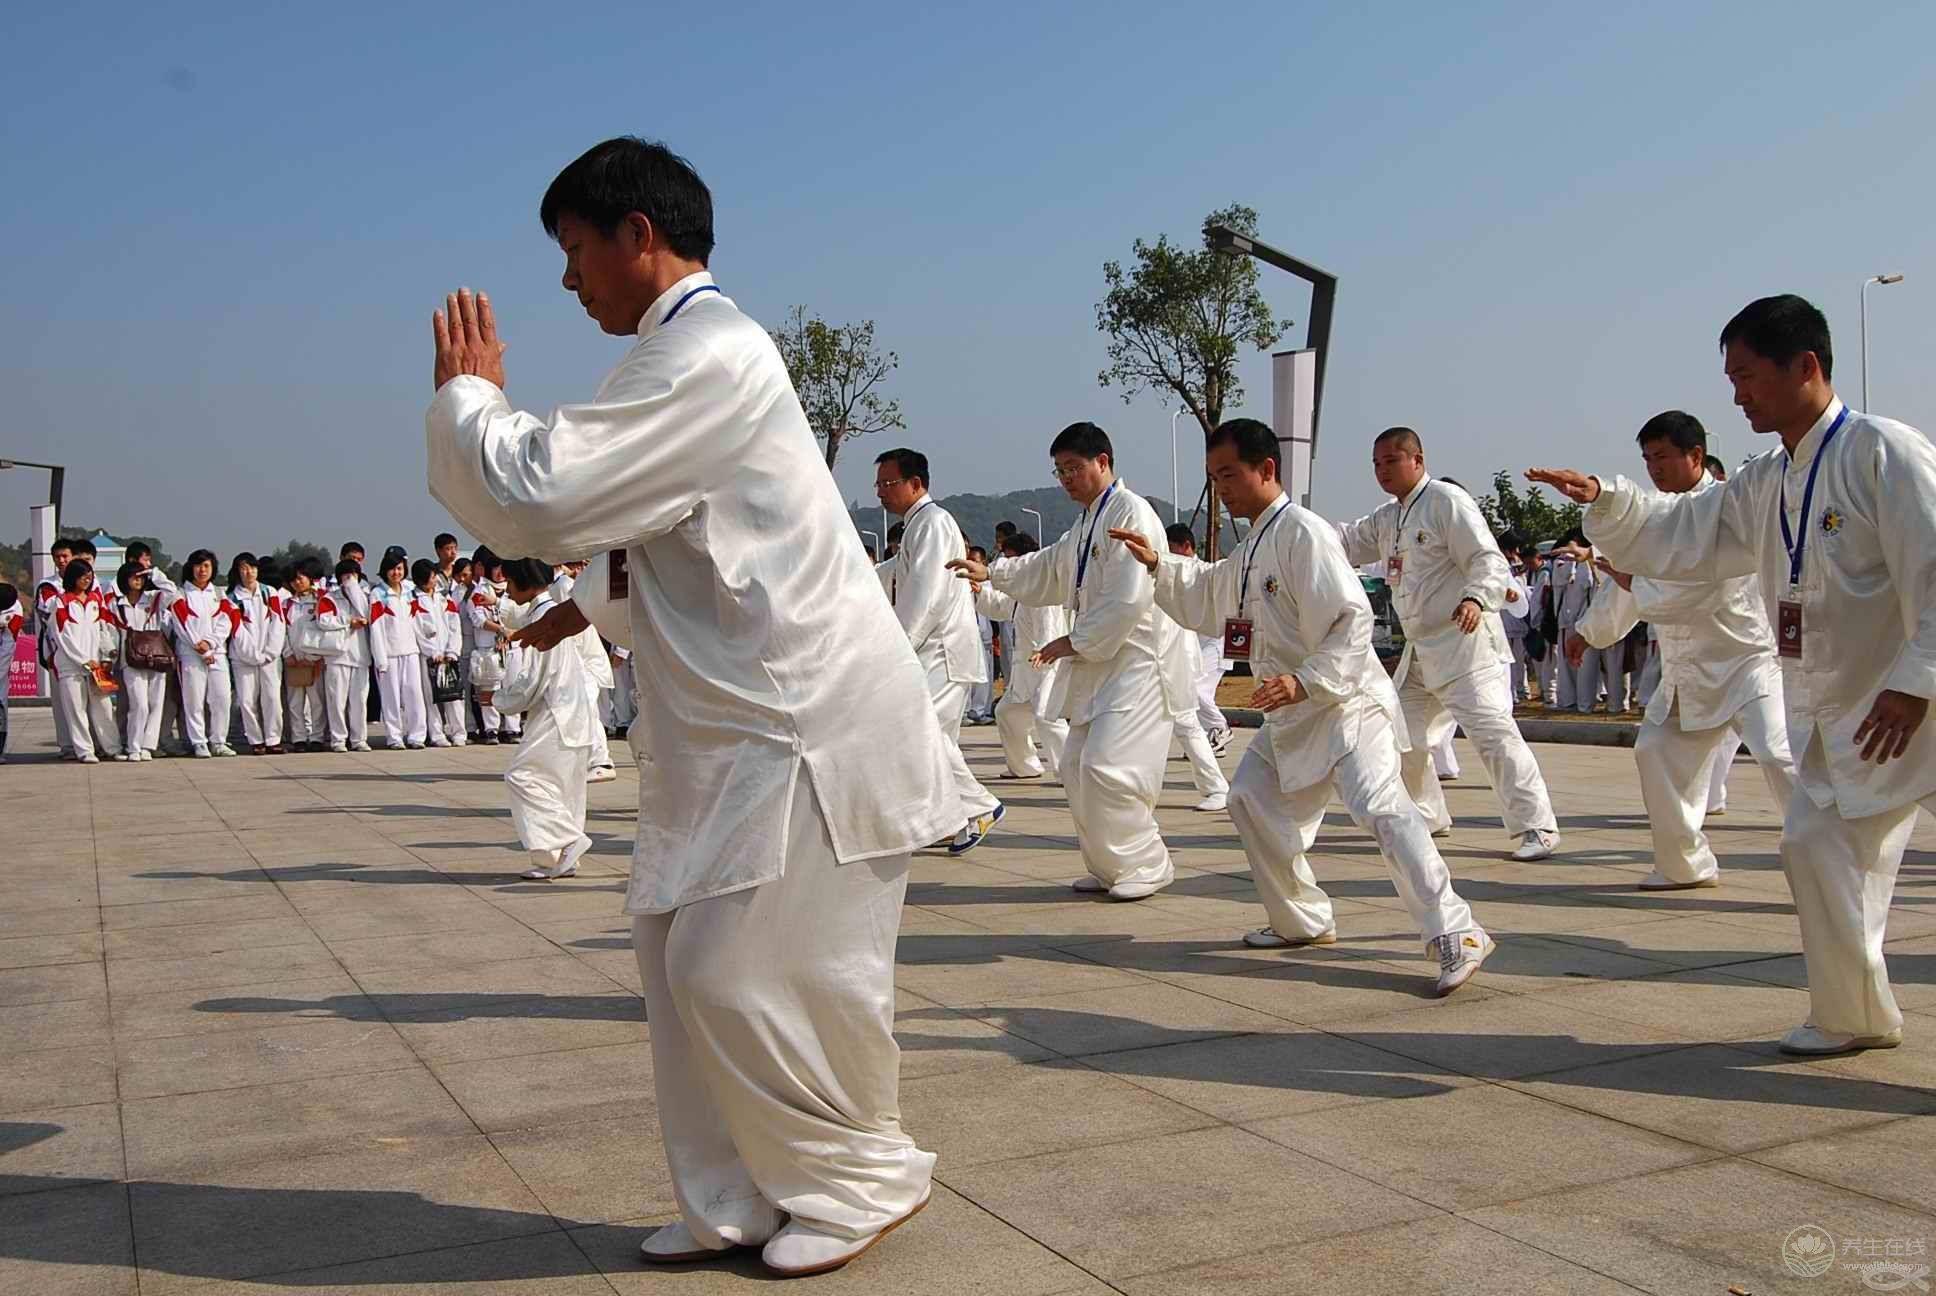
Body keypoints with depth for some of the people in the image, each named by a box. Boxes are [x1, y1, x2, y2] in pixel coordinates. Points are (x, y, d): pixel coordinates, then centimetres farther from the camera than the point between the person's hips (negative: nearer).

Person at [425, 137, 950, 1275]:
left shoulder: (705, 357, -16)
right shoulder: (696, 352, 18)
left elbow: (534, 498, -21)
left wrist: (467, 389, -3)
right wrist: (600, 602, 23)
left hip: (809, 721, -10)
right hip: (744, 721, 10)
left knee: (741, 969, -7)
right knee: (684, 956, 11)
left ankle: (862, 1179, 16)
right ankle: (747, 1197, 24)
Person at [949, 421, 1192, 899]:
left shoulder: (1130, 513, -15)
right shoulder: (1085, 523, 15)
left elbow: (1130, 600, -22)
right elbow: (1048, 572, 27)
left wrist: (1076, 642, -14)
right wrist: (991, 573, 14)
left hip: (1137, 661, -10)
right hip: (1100, 662, 10)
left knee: (1107, 768, -14)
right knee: (1078, 767, 12)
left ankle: (1148, 865, 4)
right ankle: (1109, 866, 24)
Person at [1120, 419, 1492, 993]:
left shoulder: (1303, 532, -17)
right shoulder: (1253, 547, 14)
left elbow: (1352, 620, -23)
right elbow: (1204, 596, 27)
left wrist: (1306, 681, -30)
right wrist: (1156, 564, 12)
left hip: (1346, 704, -10)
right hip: (1294, 715, 10)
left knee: (1381, 807, -23)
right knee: (1253, 797, 13)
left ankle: (1455, 935, -19)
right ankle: (1304, 920, 26)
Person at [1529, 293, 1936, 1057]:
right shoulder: (1767, 484, 9)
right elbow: (1680, 537, 10)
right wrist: (1603, 501, -7)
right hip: (1832, 709, 9)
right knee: (1817, 846, 13)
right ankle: (1854, 1016, 29)